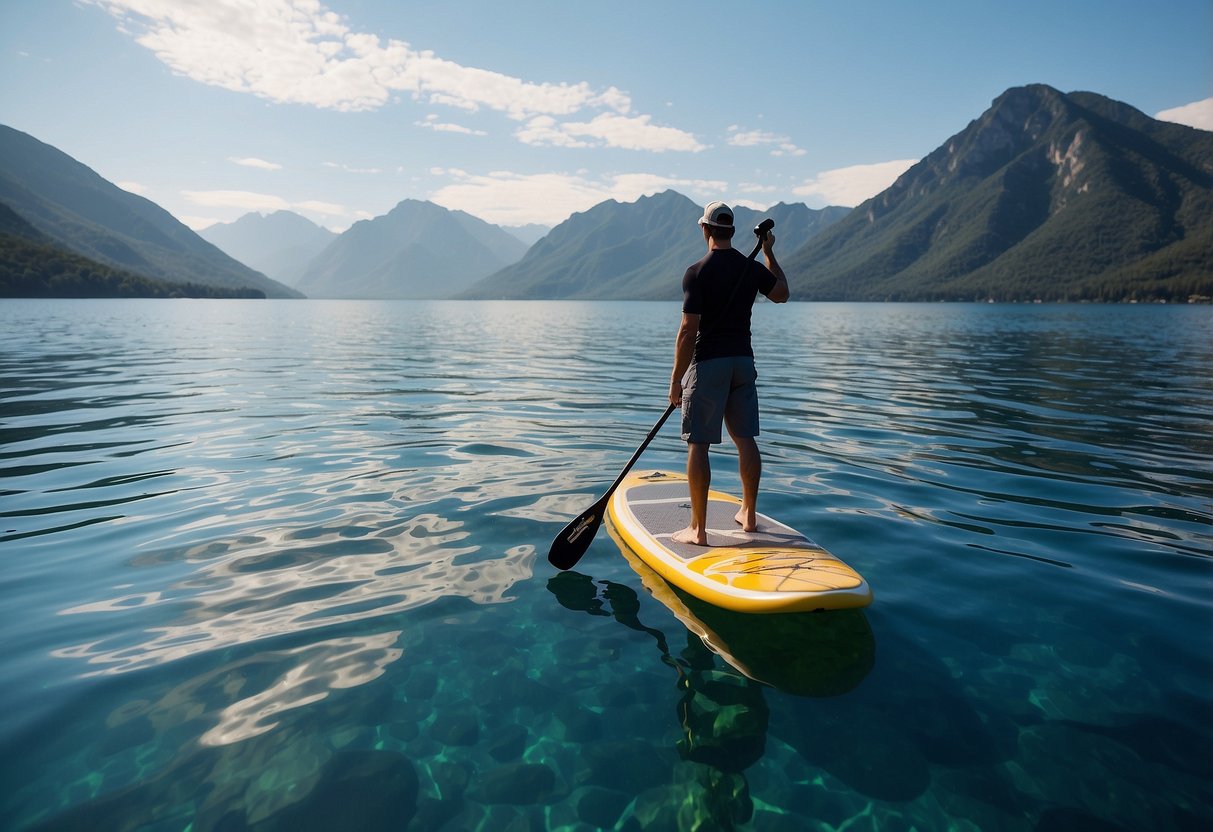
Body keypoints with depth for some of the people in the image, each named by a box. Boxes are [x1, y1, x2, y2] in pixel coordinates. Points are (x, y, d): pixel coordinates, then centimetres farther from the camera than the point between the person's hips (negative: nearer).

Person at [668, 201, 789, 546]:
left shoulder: (697, 272, -11)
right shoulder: (753, 269, 6)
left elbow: (688, 330, -15)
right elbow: (782, 294, 27)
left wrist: (676, 380, -9)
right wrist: (769, 254, 35)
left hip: (708, 363, -6)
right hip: (743, 361, 6)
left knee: (698, 444, -2)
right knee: (745, 438, 13)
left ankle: (698, 529, 0)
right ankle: (749, 514, 24)